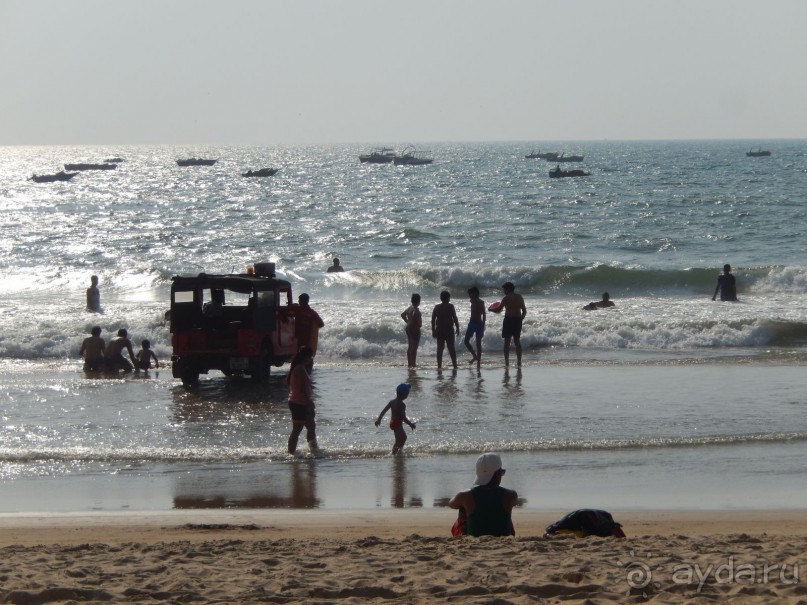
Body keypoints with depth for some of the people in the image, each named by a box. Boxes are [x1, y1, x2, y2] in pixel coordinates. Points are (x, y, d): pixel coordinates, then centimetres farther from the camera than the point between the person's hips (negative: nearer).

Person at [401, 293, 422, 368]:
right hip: (415, 329, -10)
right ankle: (413, 363, -9)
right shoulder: (416, 309, -17)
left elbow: (402, 315, 22)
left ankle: (409, 363, 21)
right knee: (414, 347, -8)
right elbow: (414, 316, -33)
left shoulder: (409, 307, 11)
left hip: (408, 328, 10)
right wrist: (419, 323, -17)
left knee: (410, 346, 15)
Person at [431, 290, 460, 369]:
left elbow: (433, 319, 4)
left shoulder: (437, 307, 5)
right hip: (449, 330, -3)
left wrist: (433, 330, 9)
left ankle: (439, 366, 2)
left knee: (440, 348, 6)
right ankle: (455, 365, 0)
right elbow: (455, 318, -8)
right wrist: (457, 328, -1)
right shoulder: (450, 306, -6)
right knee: (451, 348, 2)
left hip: (439, 330, 3)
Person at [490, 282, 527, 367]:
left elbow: (499, 310, -8)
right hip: (518, 320, 5)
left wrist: (491, 309, 10)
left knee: (507, 341, 0)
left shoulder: (507, 298, -9)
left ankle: (507, 362, -4)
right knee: (517, 341, 13)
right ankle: (519, 362, 11)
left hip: (509, 319, -5)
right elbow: (524, 311, 11)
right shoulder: (519, 297, 9)